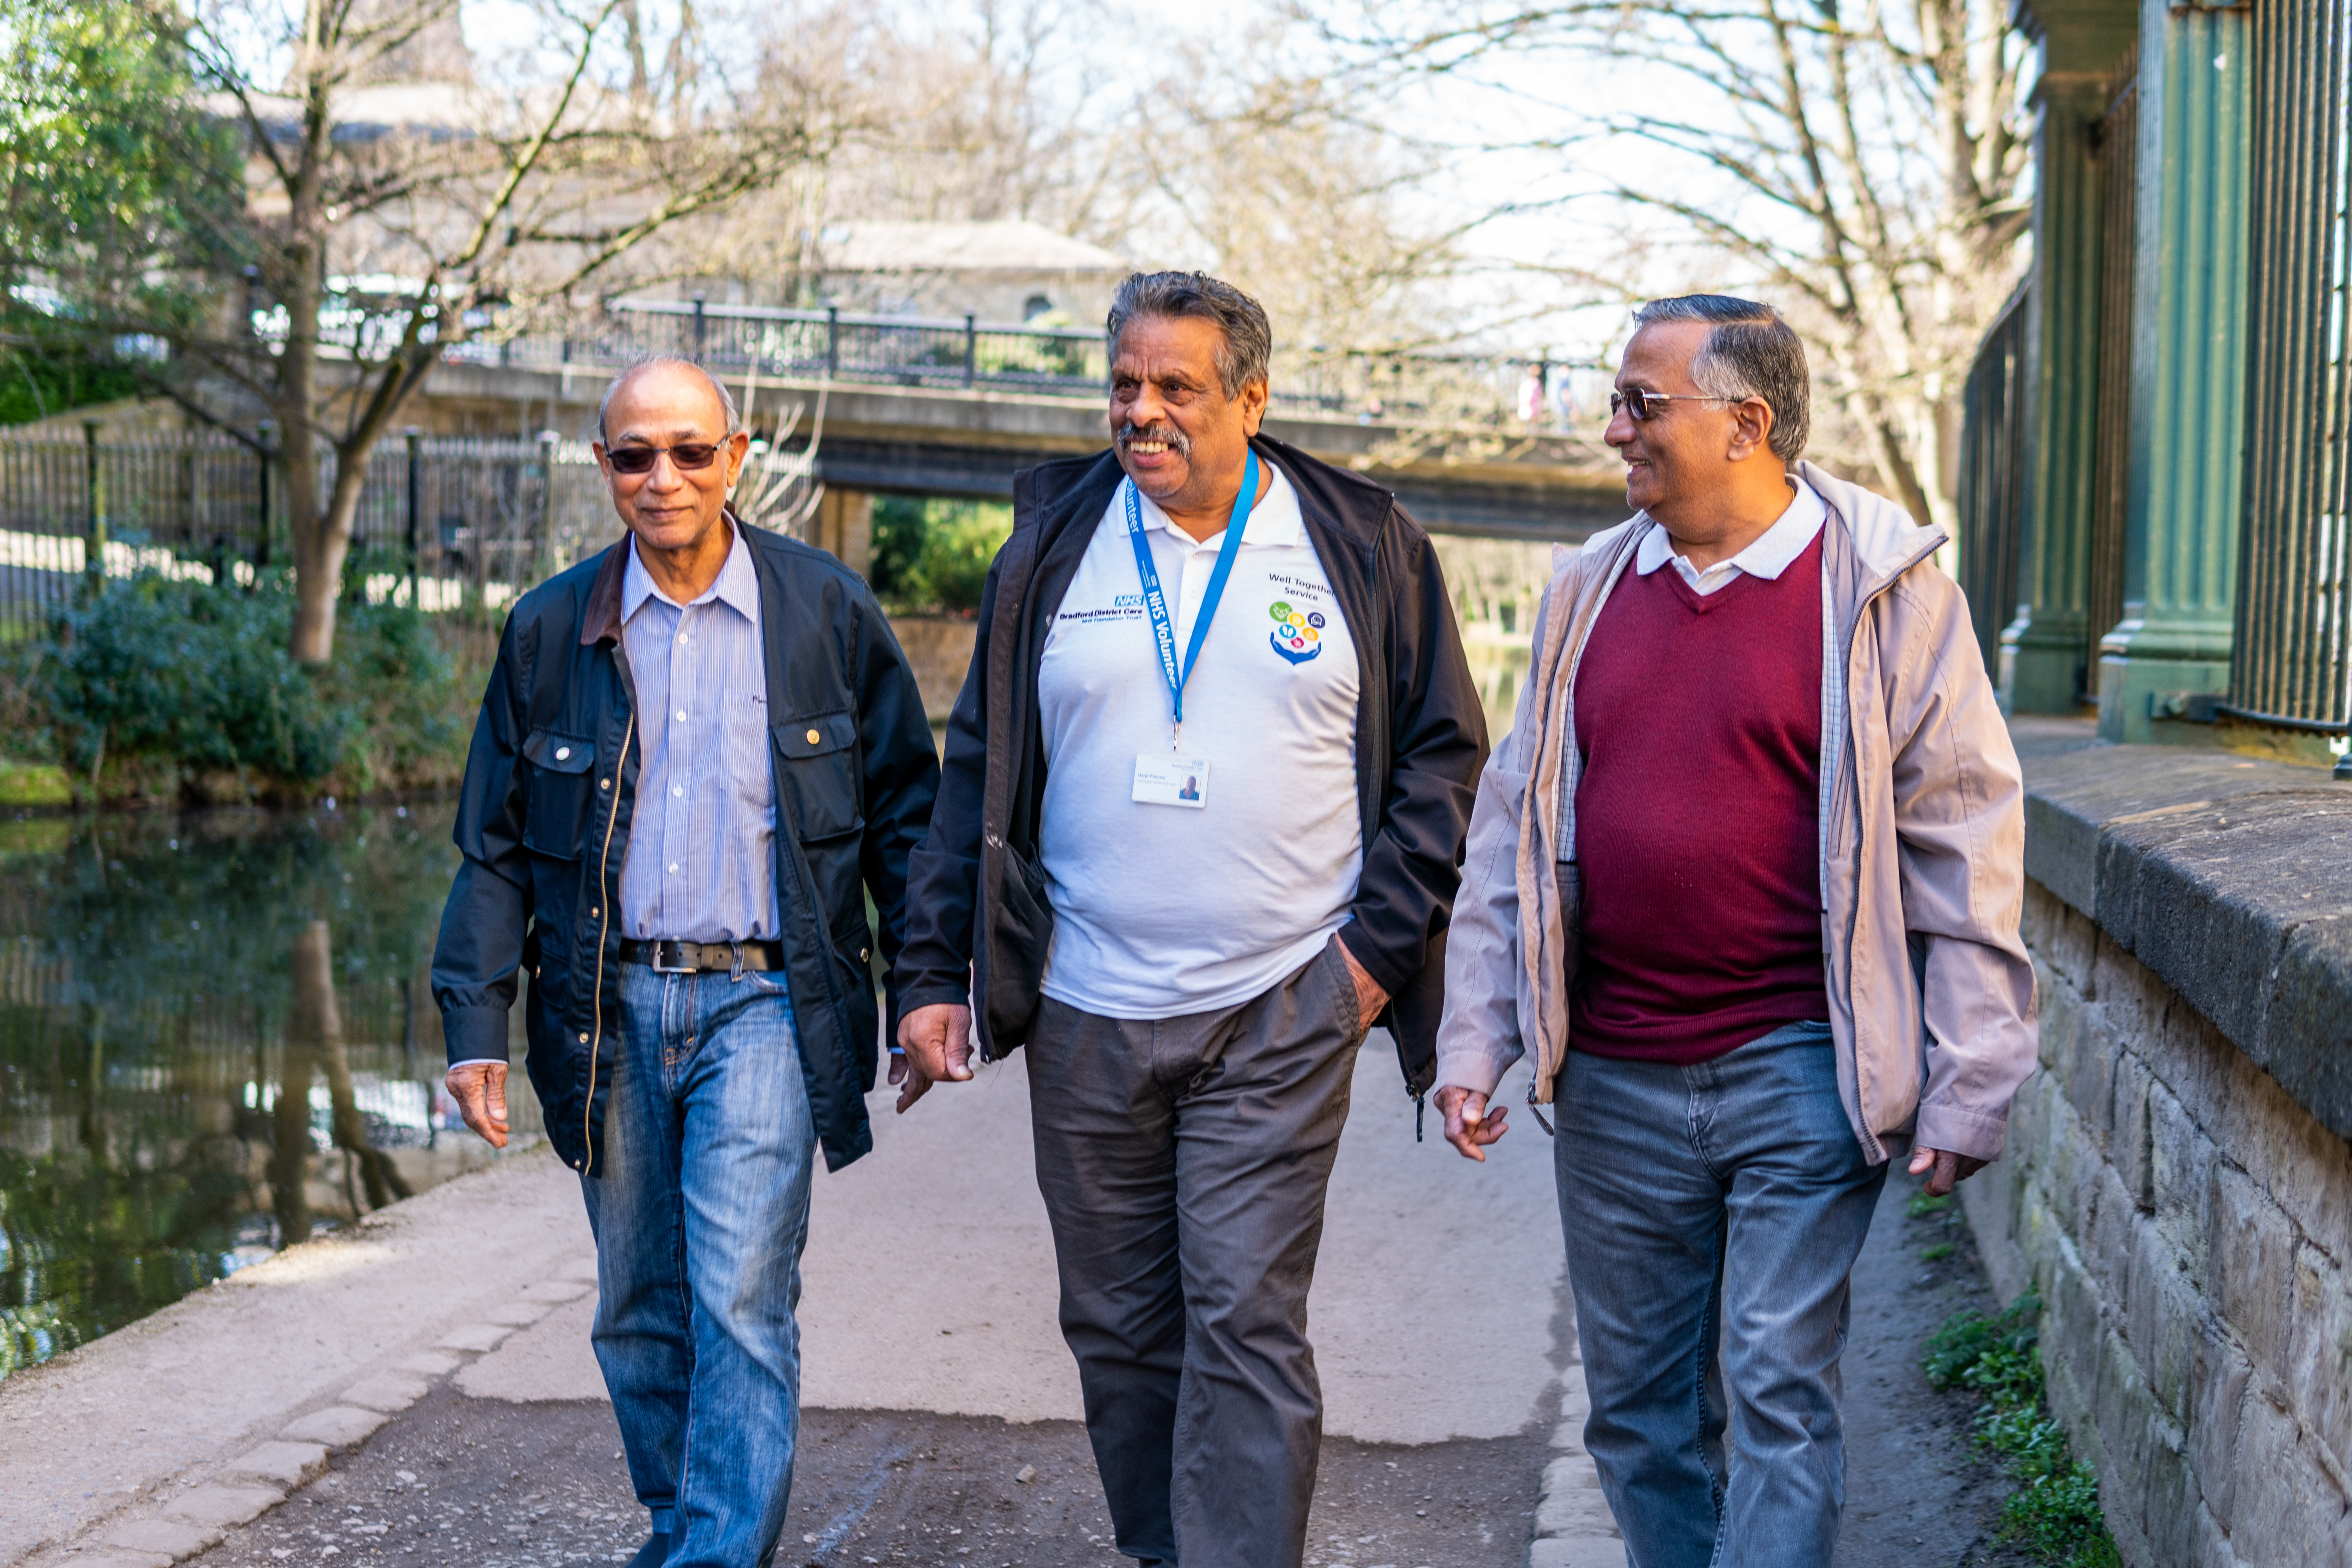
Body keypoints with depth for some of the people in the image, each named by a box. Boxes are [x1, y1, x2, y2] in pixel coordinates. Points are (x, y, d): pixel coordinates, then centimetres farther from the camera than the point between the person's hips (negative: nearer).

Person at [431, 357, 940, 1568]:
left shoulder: (827, 611, 0)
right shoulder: (550, 629, 5)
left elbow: (904, 810, 6)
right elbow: (495, 846, 8)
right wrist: (475, 1023, 0)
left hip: (762, 1001, -3)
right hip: (610, 1011, 3)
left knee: (741, 1303, -12)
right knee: (638, 1311, 11)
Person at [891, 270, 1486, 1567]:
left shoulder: (1364, 547, 1)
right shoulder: (1053, 546, 6)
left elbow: (1445, 753, 7)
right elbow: (979, 769, 10)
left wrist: (1382, 937, -3)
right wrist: (936, 971, 4)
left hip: (1279, 1020, -3)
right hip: (1085, 1020, 3)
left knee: (1246, 1324, -7)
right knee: (1118, 1325, 11)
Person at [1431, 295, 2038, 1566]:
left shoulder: (1884, 589, -4)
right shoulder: (1590, 590, 9)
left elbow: (1967, 843, -3)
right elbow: (1514, 830, 14)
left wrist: (1968, 1084, -5)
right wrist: (1474, 1041, 9)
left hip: (1800, 1074, -4)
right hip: (1613, 1081, 5)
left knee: (1777, 1395, -4)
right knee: (1638, 1408, 11)